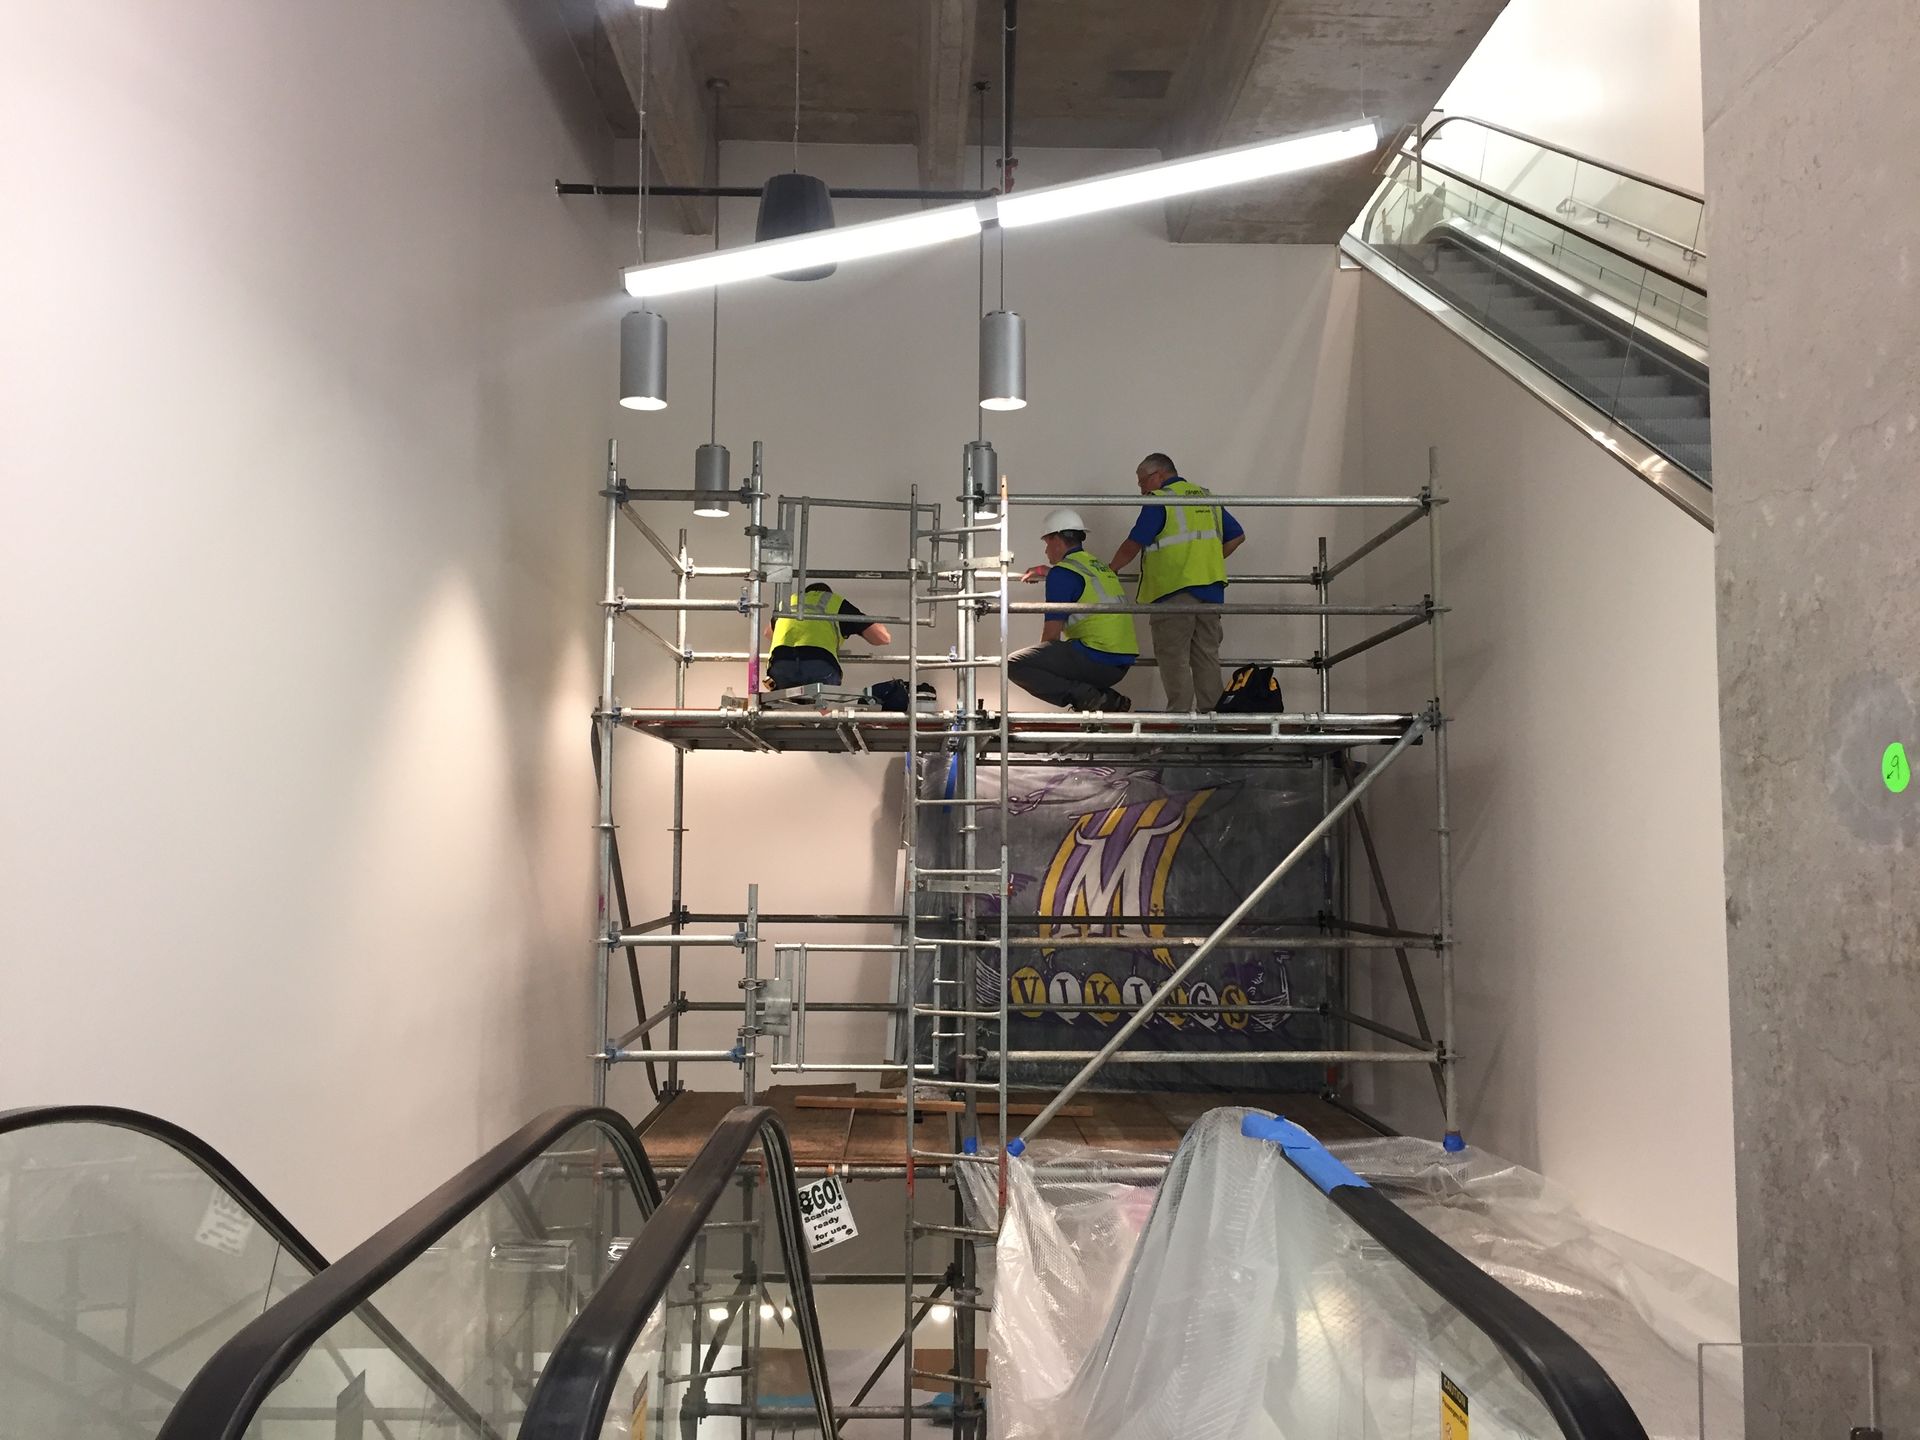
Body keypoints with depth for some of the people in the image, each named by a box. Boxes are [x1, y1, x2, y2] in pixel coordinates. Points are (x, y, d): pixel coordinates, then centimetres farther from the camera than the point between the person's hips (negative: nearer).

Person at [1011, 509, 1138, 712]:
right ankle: (1107, 698, 10)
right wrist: (1046, 572, 56)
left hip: (1096, 658, -9)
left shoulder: (1062, 573, -5)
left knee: (1013, 664, -9)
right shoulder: (1101, 567, 19)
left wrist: (1042, 659, 9)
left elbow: (1051, 634, -6)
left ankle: (1086, 697, -14)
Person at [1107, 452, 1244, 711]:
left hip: (1173, 591, -7)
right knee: (1207, 656, 10)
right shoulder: (1207, 498, 17)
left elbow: (1133, 545, -8)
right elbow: (1237, 536, 20)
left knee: (1174, 661, -3)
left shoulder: (1158, 501, -5)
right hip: (1211, 590, 7)